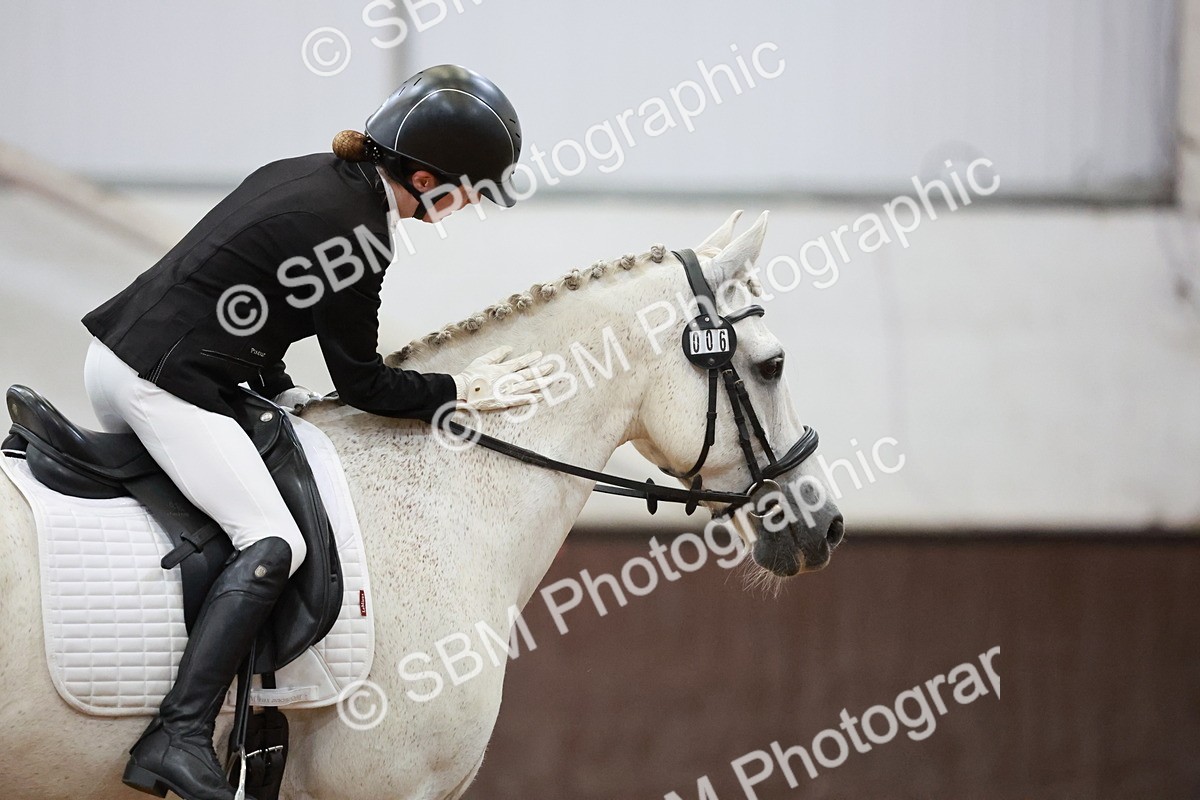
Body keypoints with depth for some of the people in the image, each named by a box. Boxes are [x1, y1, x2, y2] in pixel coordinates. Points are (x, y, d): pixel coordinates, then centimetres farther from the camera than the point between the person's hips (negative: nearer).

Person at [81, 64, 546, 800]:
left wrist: (280, 389, 18)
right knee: (272, 543, -15)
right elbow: (365, 384, -4)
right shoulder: (358, 239, -13)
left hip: (113, 355, 10)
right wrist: (460, 392, 9)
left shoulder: (305, 176, 13)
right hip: (170, 385, -10)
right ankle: (179, 741, -25)